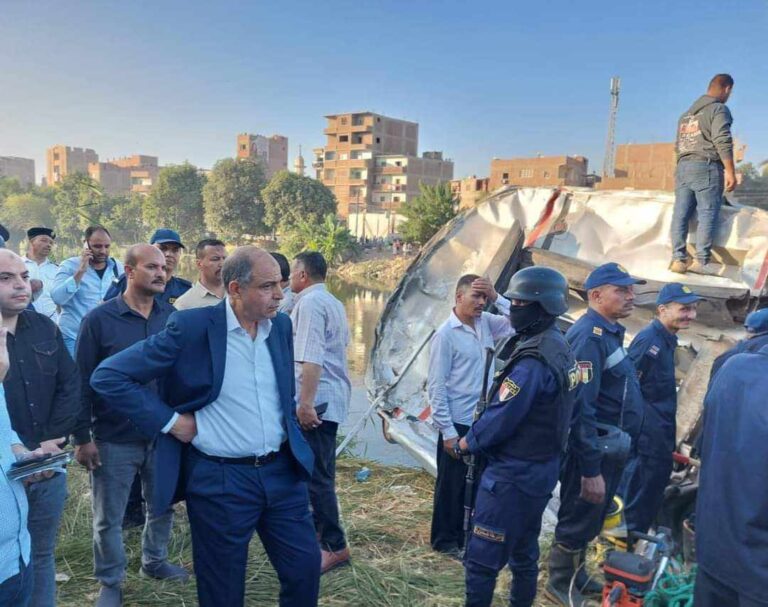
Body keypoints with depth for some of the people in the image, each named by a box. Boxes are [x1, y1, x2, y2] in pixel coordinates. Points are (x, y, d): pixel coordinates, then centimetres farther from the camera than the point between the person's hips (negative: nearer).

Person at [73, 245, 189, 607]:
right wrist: (82, 437, -8)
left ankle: (154, 561, 42)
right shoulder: (99, 319, -10)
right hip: (114, 438, -3)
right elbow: (83, 381, -7)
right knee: (109, 517, 11)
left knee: (162, 506, 19)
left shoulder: (172, 316, -1)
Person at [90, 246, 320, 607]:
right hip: (219, 481, -4)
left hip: (283, 471, 5)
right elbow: (108, 377, -14)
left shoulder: (281, 325, 1)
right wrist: (169, 420, -15)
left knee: (305, 569, 12)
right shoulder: (191, 327, -16)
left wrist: (291, 420, 10)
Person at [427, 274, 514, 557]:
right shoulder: (445, 334, -15)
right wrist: (447, 431, -17)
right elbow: (436, 386, -15)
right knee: (451, 485, 9)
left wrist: (497, 298, -8)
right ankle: (444, 540, 26)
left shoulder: (486, 323, 4)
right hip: (458, 424, -7)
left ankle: (465, 535, 35)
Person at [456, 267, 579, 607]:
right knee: (524, 551, 21)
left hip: (512, 475, -10)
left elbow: (502, 418, -22)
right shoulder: (560, 348, 6)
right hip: (541, 470, 10)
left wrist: (465, 443, -7)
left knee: (482, 559, 0)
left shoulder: (533, 360, -24)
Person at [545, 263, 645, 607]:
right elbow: (580, 409, -28)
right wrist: (590, 470, -27)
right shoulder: (590, 337, -23)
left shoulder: (609, 332, 9)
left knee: (588, 520, 23)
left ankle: (576, 575, 41)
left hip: (608, 448, 10)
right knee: (577, 520, 7)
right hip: (593, 449, -10)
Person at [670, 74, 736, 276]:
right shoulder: (718, 109, -1)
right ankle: (702, 261, -8)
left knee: (680, 214, 2)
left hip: (683, 167, 7)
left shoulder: (686, 114, 22)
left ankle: (678, 259, 0)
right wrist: (730, 172, -13)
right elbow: (722, 142, -12)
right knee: (708, 214, -5)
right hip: (706, 167, -7)